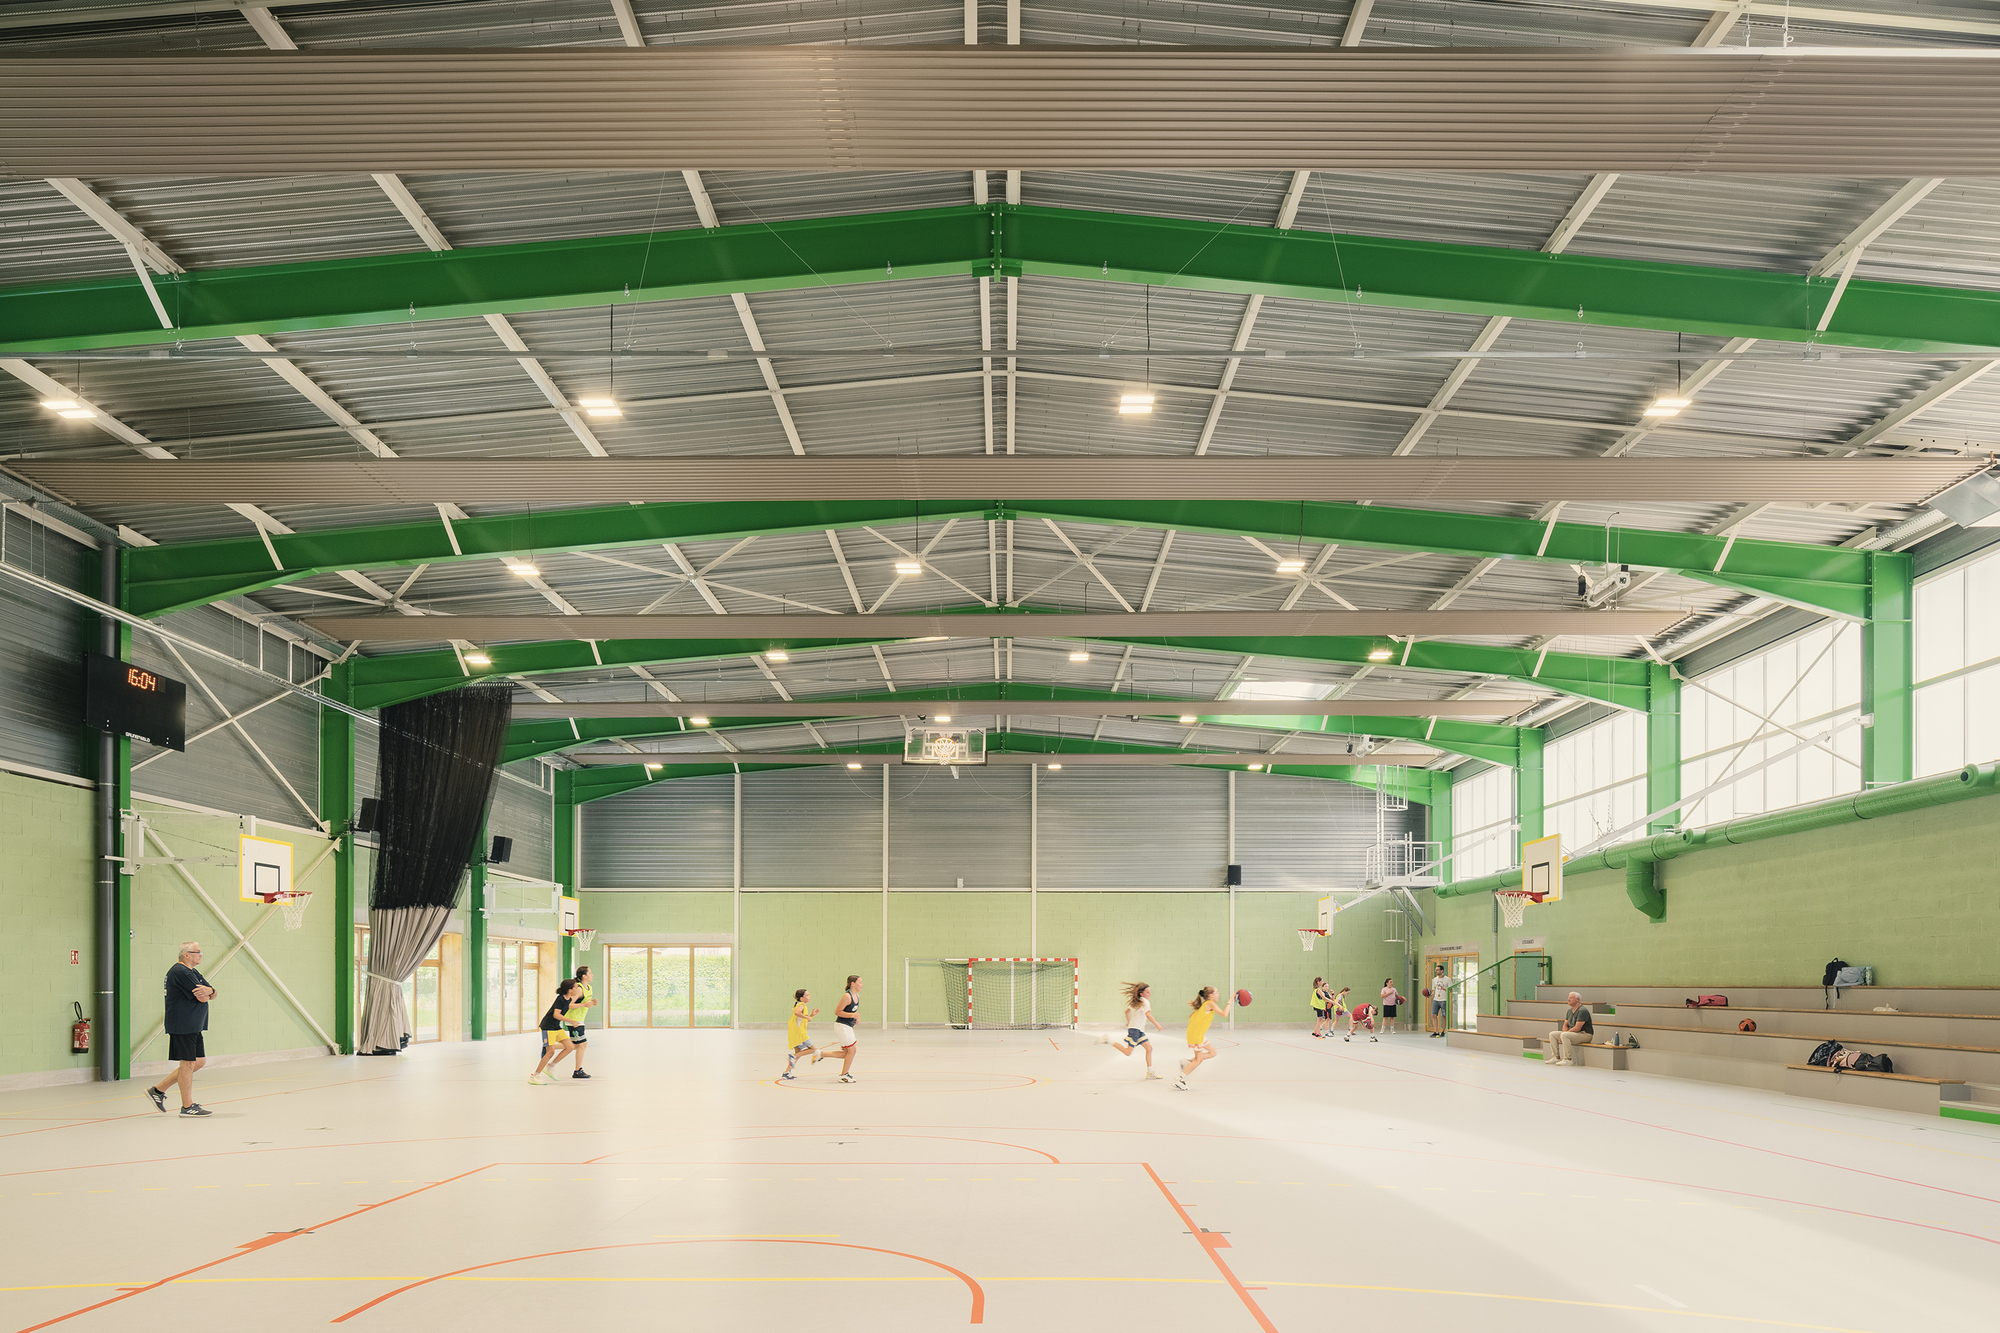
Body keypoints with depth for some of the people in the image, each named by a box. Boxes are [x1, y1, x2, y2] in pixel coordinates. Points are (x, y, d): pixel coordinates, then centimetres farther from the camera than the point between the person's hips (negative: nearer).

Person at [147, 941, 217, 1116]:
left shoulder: (193, 972, 18)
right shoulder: (181, 972, -16)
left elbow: (213, 994, 12)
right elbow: (202, 998, -22)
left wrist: (209, 990, -10)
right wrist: (205, 992, 0)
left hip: (193, 1026, 10)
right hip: (182, 1027, -10)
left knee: (199, 1061, 13)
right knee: (188, 1063, -4)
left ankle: (158, 1090, 19)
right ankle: (187, 1106, 5)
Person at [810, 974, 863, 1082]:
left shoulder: (857, 996, 10)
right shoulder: (847, 996, -18)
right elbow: (837, 1012, -18)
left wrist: (856, 1017, 6)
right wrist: (852, 1015, -23)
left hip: (848, 1026, 9)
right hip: (842, 1025, -9)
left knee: (846, 1053, 10)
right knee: (852, 1050, -5)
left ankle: (821, 1054, 18)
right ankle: (844, 1076, 6)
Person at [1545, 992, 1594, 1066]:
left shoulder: (1582, 1011, -17)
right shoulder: (1570, 1011, 13)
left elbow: (1577, 1028, -23)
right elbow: (1565, 1025, 16)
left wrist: (1564, 1033, -17)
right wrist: (1563, 1032, -7)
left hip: (1584, 1034, -10)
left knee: (1564, 1035, -34)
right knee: (1552, 1034, 1)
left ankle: (1568, 1059, -30)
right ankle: (1556, 1057, -2)